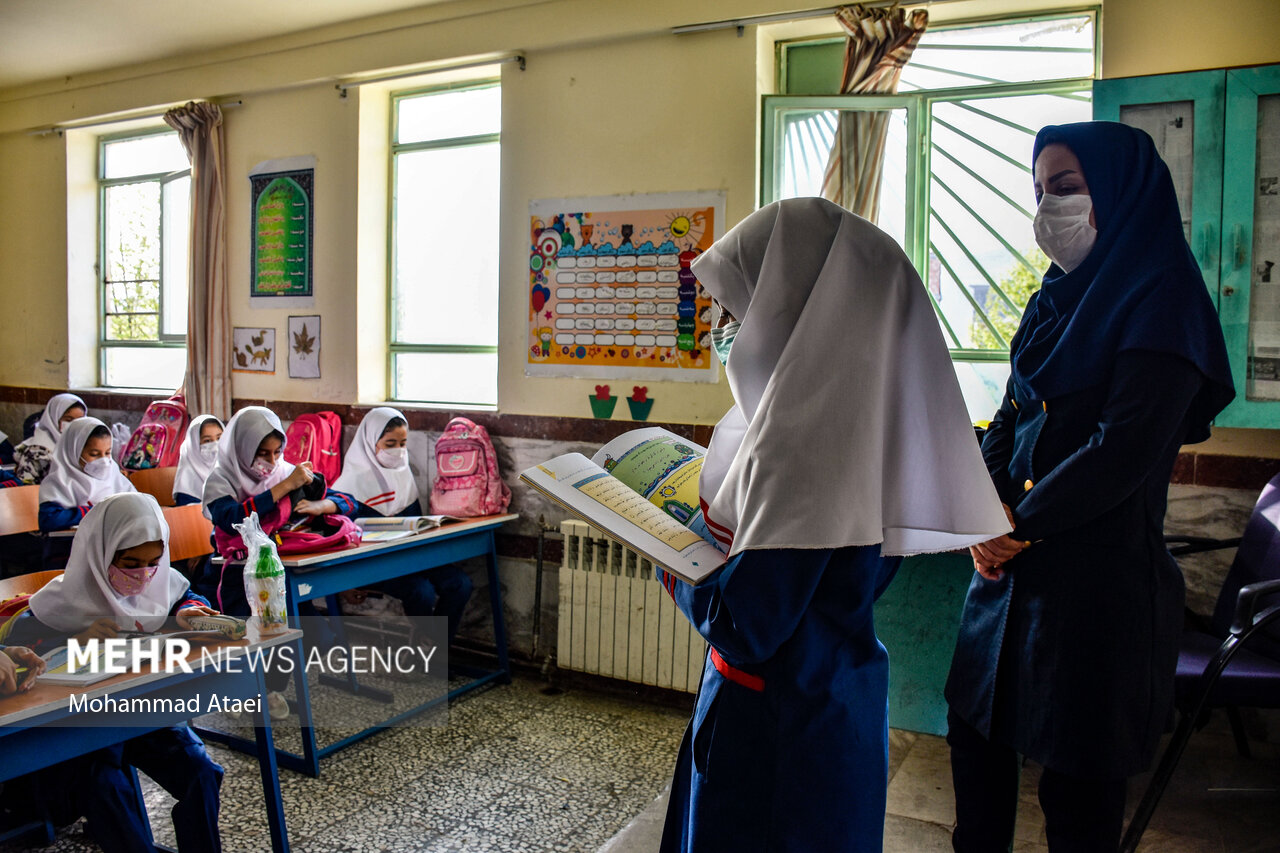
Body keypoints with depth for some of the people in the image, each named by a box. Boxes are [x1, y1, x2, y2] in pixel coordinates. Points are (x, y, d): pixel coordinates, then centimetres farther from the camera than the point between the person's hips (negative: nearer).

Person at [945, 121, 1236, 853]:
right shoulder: (1060, 297, 12)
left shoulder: (1161, 302, -11)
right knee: (976, 728, 18)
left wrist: (1019, 525, -13)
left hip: (1101, 573, -8)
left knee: (1078, 773, 7)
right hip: (1018, 562, 8)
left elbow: (1125, 449, -20)